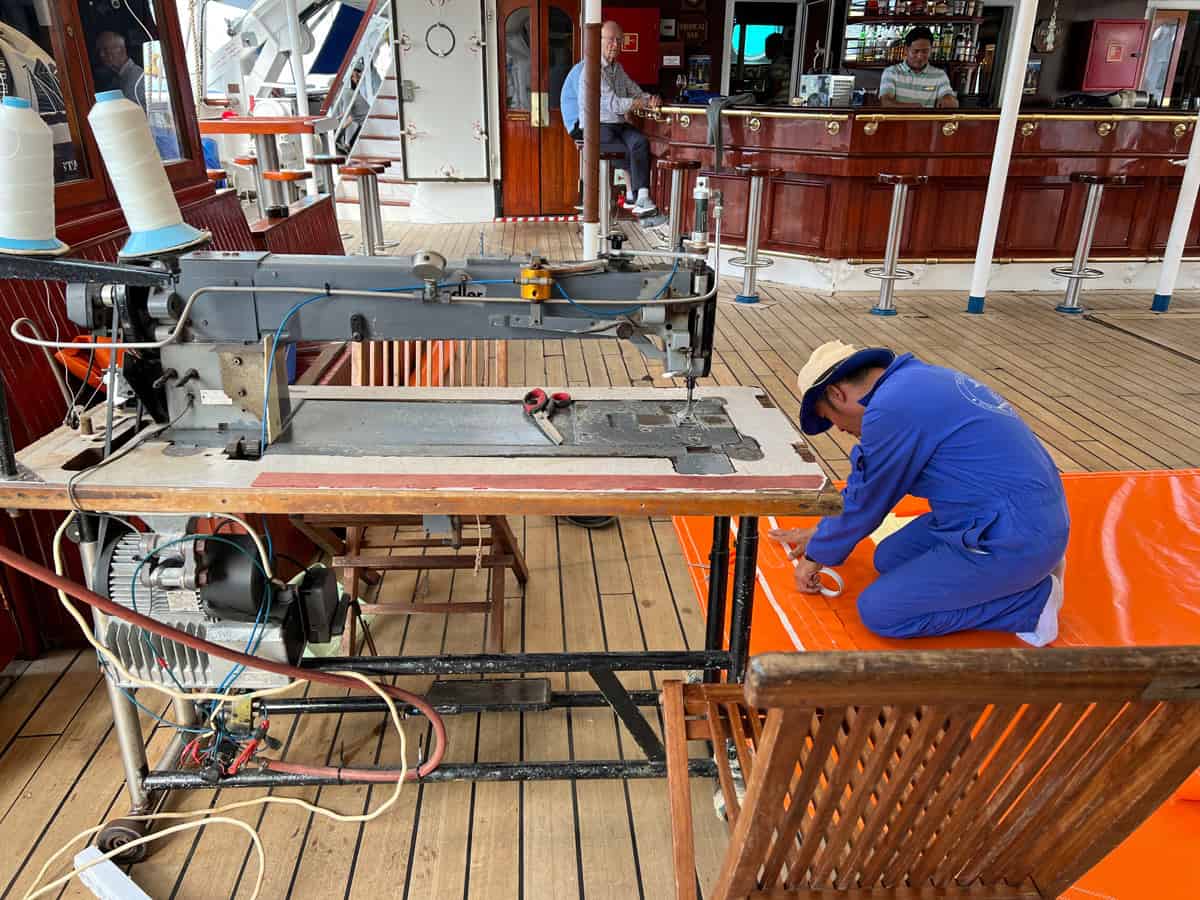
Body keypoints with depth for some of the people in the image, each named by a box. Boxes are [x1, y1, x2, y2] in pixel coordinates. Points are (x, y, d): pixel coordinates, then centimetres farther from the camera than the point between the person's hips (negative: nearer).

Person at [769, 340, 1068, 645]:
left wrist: (818, 554, 10)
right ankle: (1031, 568, 12)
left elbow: (865, 502, -7)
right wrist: (824, 533, 31)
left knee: (878, 611, -6)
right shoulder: (918, 380, 11)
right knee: (890, 559, 15)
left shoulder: (890, 408, -19)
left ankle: (1032, 600, -1)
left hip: (1014, 540, -10)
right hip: (1031, 511, 10)